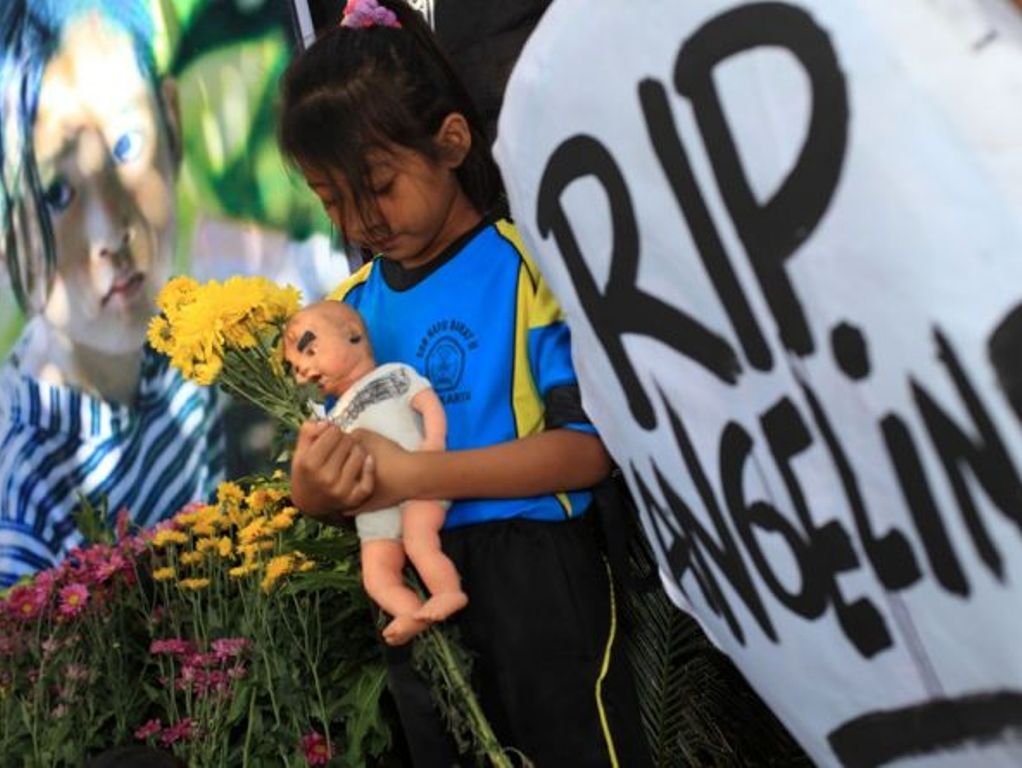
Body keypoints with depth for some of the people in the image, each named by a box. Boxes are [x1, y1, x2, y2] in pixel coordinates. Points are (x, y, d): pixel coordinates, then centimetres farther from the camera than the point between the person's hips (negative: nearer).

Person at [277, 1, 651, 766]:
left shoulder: (528, 266, -12)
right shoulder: (350, 307, 6)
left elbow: (588, 446, -18)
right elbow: (323, 478, 9)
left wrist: (417, 474, -24)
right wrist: (315, 489, -16)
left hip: (535, 580, -5)